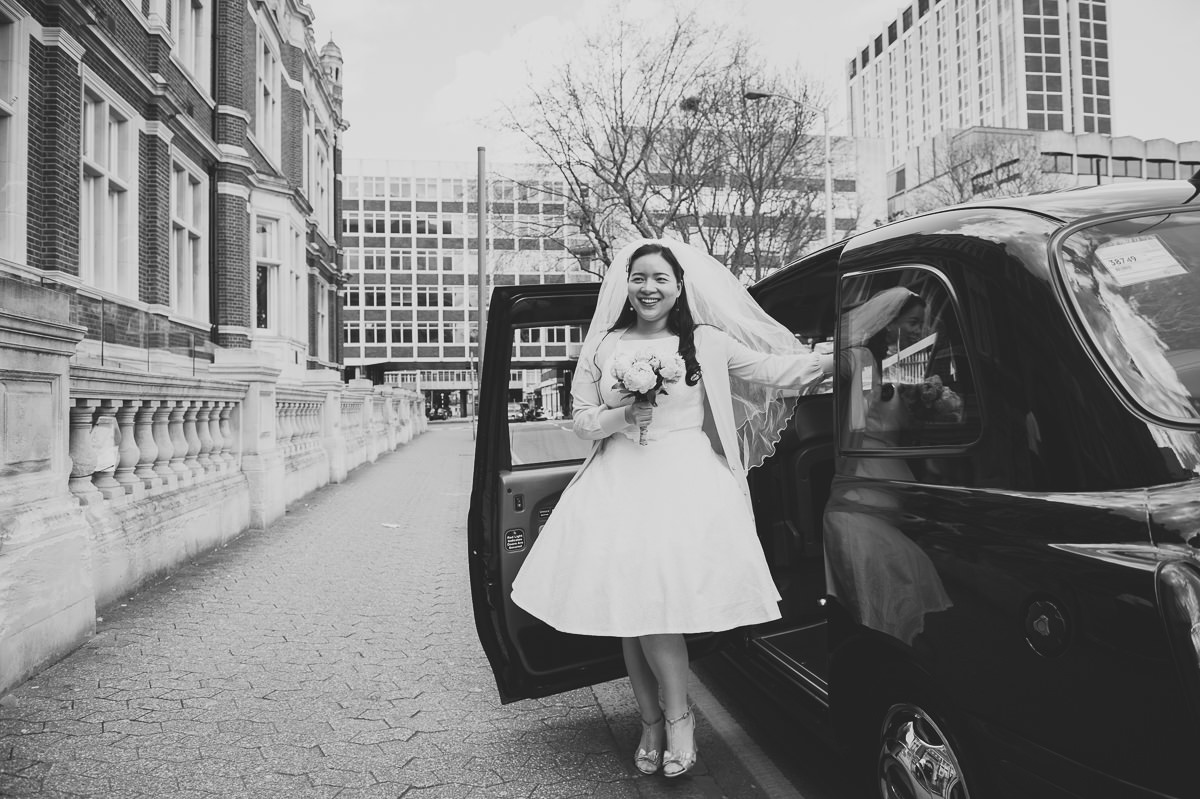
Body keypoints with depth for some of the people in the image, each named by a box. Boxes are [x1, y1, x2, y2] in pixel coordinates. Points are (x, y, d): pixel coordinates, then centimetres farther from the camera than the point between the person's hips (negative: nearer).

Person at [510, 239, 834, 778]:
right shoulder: (604, 345, 9)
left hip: (685, 480, -2)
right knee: (628, 605, 2)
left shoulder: (707, 343, 5)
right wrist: (621, 418, -9)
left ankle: (677, 716, 10)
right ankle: (651, 721, 21)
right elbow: (582, 420, 11)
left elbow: (779, 370, 5)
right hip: (619, 482, 3)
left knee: (657, 599, -14)